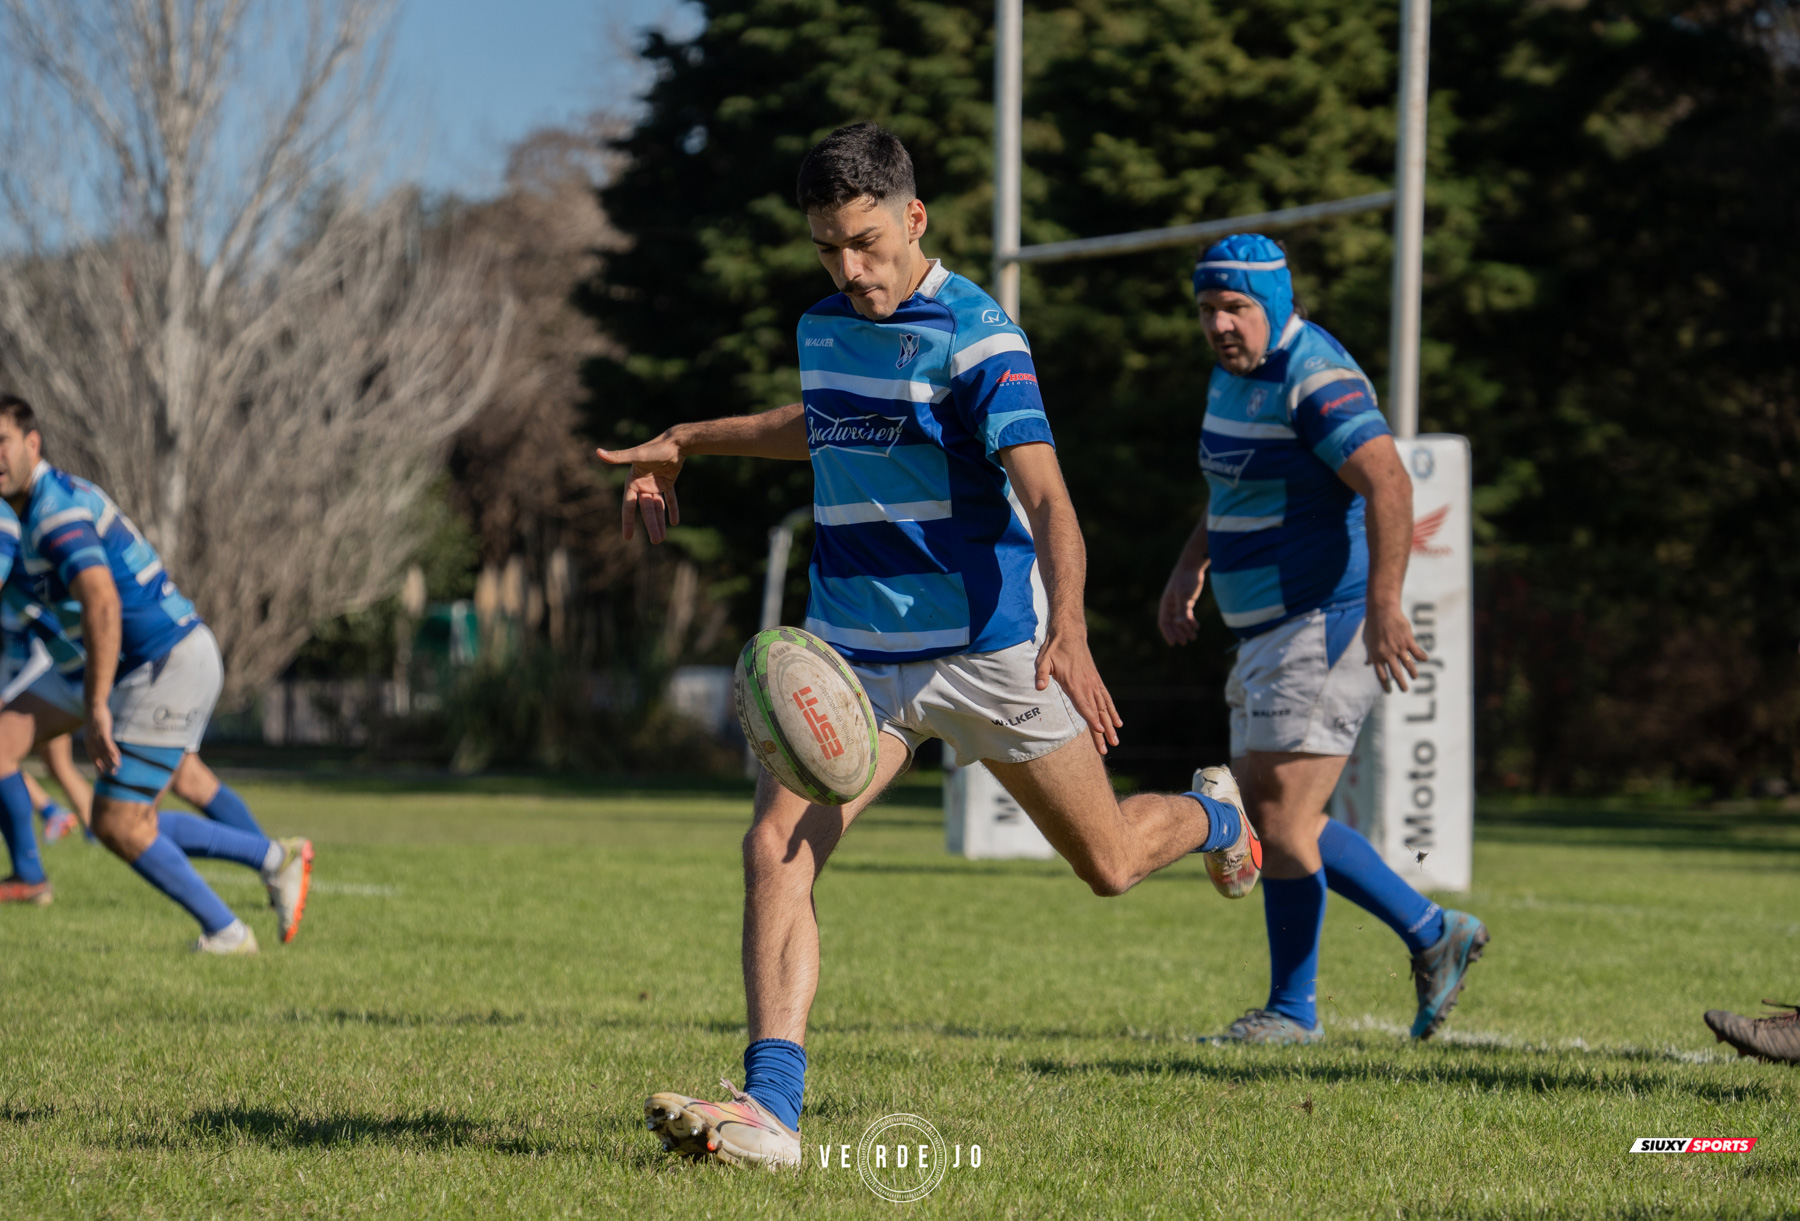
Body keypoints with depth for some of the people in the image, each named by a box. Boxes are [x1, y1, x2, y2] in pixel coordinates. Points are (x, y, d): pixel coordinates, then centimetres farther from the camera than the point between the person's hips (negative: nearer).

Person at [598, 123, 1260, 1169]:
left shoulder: (976, 337, -16)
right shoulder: (825, 326, 6)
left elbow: (1047, 498, -27)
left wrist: (1069, 630, -43)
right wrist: (686, 444, 33)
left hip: (986, 646, -5)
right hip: (853, 653, 5)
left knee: (1109, 864, 9)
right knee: (776, 847, -17)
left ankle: (1212, 818, 46)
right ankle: (770, 1108, -21)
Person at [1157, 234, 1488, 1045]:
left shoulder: (1315, 379, -18)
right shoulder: (1236, 372, 13)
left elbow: (1388, 486, -28)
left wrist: (1384, 605, -35)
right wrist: (1189, 567, 20)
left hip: (1324, 626, -10)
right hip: (1270, 634, 11)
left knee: (1280, 821, -9)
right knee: (1268, 819, 11)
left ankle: (1293, 1009, 5)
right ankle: (1433, 936, 20)